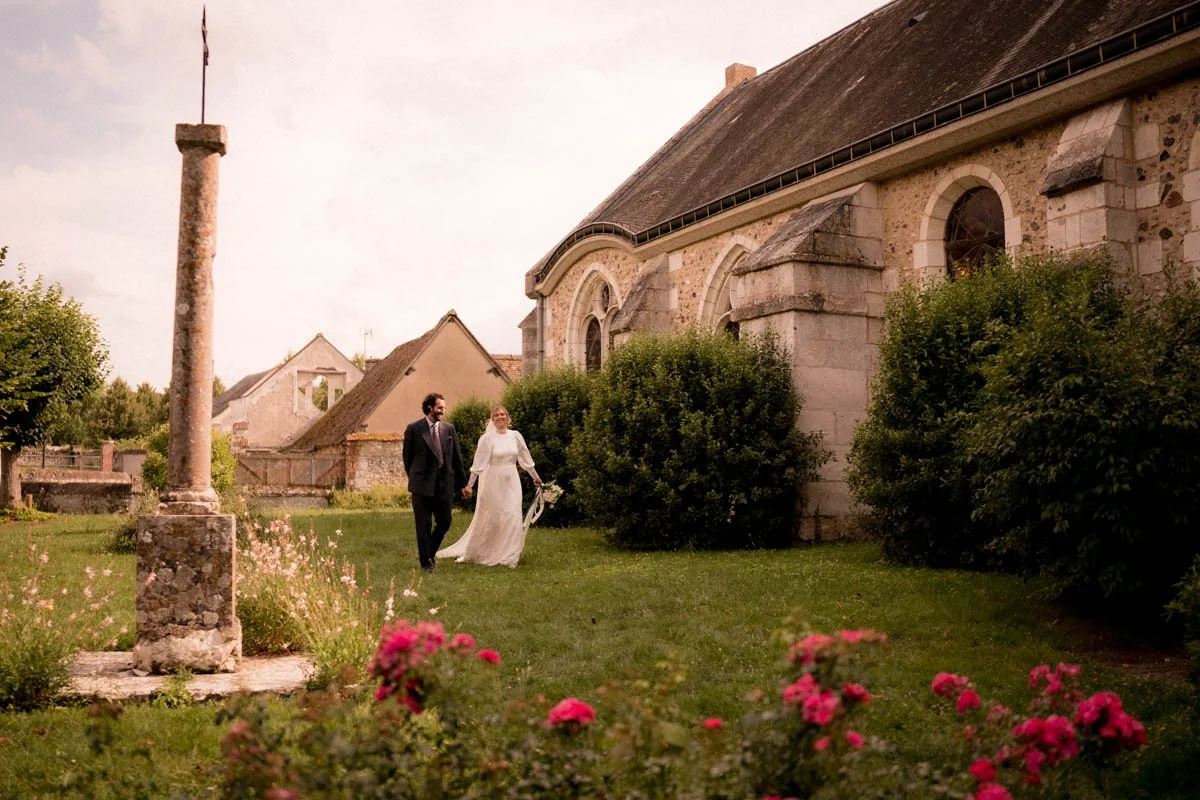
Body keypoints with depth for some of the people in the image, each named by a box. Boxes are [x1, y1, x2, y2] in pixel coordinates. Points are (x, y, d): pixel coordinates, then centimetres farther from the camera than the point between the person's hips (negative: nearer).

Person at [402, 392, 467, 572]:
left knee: (444, 523, 8)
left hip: (444, 485, 4)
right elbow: (407, 457, 4)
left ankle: (430, 552, 31)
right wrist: (415, 478, 9)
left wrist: (462, 483, 11)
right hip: (422, 485, -4)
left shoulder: (449, 429, 7)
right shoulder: (414, 429, -4)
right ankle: (426, 561, 14)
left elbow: (457, 458, 10)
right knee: (424, 525, 2)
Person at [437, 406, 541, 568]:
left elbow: (525, 458, 12)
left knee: (512, 517, 0)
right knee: (490, 518, 4)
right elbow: (478, 463, -10)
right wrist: (470, 484, -13)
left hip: (511, 482, 3)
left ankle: (508, 555, 11)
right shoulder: (487, 438, -8)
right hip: (493, 482, -3)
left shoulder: (515, 436, 3)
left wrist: (535, 477, 19)